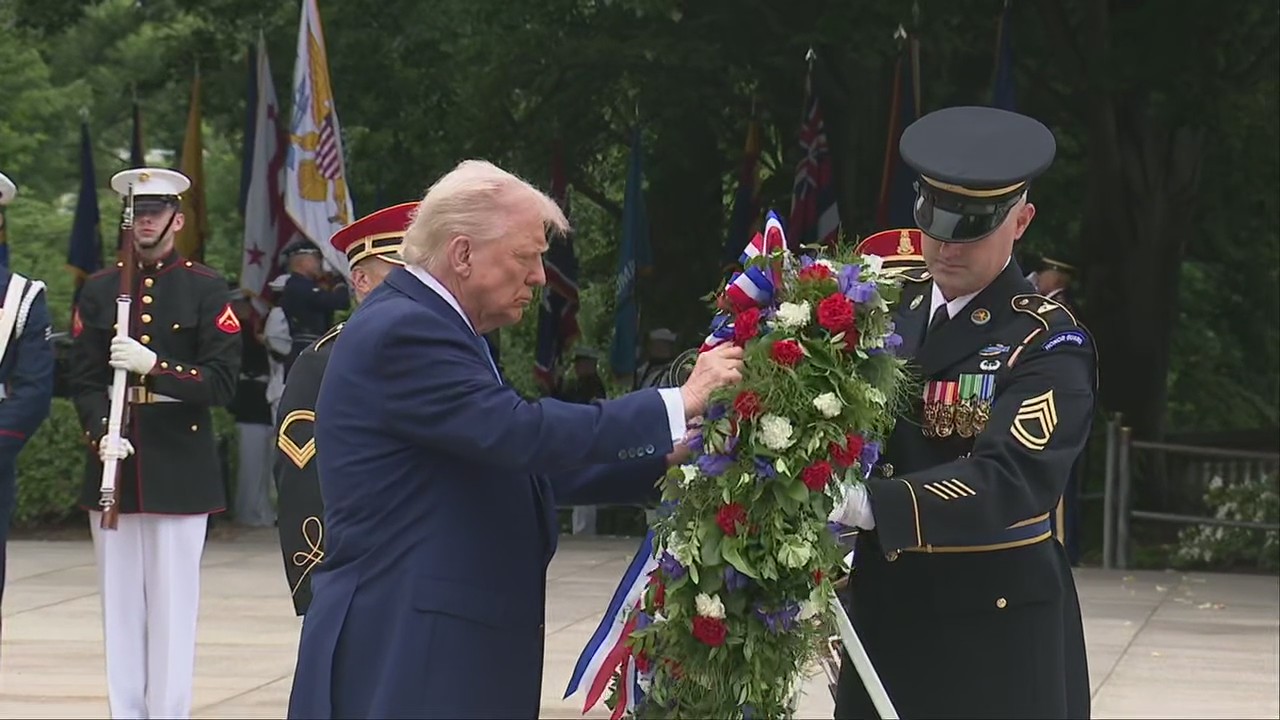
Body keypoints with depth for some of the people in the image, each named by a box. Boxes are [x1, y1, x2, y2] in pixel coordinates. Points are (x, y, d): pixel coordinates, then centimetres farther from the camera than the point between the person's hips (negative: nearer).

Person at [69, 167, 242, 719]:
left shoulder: (206, 289, 1)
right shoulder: (97, 291, 10)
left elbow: (222, 382, -6)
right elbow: (84, 381, 5)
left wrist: (153, 365, -18)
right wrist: (101, 434, -13)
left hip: (180, 467, -3)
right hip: (115, 465, 3)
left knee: (173, 605, -1)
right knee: (120, 605, 5)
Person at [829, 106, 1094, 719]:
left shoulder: (1048, 345, -11)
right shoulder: (889, 304, 8)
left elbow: (1012, 479, -25)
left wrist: (868, 505, -36)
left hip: (994, 631, -5)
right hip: (882, 611, 5)